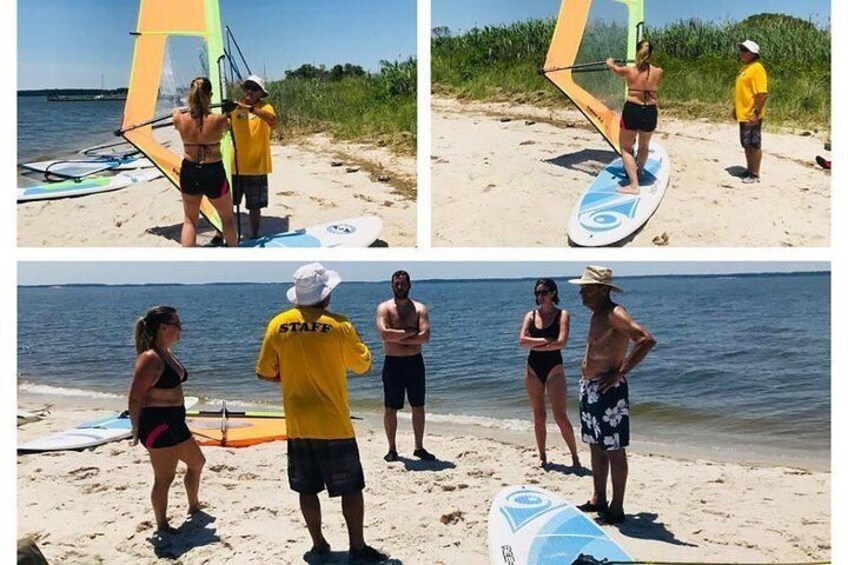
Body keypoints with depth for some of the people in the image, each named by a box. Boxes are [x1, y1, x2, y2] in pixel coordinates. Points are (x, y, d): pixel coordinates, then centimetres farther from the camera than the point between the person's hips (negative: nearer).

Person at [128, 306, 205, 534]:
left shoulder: (167, 354, 11)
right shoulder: (150, 359, -19)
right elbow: (135, 398, -20)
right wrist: (137, 430, -16)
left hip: (175, 422, 11)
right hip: (157, 424, -11)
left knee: (196, 463, 24)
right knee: (164, 477, -1)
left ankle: (194, 507, 43)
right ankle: (162, 525, 13)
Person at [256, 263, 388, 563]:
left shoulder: (278, 325, -3)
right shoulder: (339, 326, -12)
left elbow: (265, 372, 3)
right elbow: (363, 366, 1)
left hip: (297, 425, 4)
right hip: (333, 425, -4)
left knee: (307, 488, 14)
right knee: (351, 488, 7)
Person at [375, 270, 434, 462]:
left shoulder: (419, 309, 3)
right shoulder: (384, 308, -2)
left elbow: (425, 336, -12)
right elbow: (384, 334, -19)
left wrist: (398, 338, -15)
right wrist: (410, 332, -14)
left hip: (415, 362, 2)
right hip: (393, 363, -2)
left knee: (418, 406, 8)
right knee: (390, 408, 3)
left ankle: (419, 447, 19)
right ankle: (392, 449, 15)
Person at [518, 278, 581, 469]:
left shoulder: (562, 315, -3)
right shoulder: (531, 315, 6)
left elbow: (561, 342, -17)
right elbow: (522, 340, -7)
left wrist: (536, 345, -9)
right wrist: (546, 340, -15)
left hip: (554, 367, -4)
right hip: (533, 368, 4)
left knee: (560, 416, -7)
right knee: (538, 416, 9)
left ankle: (575, 456, 5)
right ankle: (542, 457, 18)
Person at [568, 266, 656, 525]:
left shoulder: (615, 314, -17)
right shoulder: (597, 315, 12)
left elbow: (647, 340, -28)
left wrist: (620, 373, -25)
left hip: (608, 390, -10)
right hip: (589, 388, 10)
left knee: (614, 450, 0)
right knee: (596, 446, 16)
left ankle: (616, 509, 8)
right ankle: (598, 500, 27)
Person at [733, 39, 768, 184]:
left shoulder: (757, 68, -15)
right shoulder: (745, 67, 14)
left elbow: (762, 93, -21)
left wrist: (756, 112, -24)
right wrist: (736, 108, 21)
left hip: (751, 116, -9)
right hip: (743, 114, 9)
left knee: (754, 145, -1)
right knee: (746, 144, 16)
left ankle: (755, 174, 6)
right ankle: (749, 170, 26)